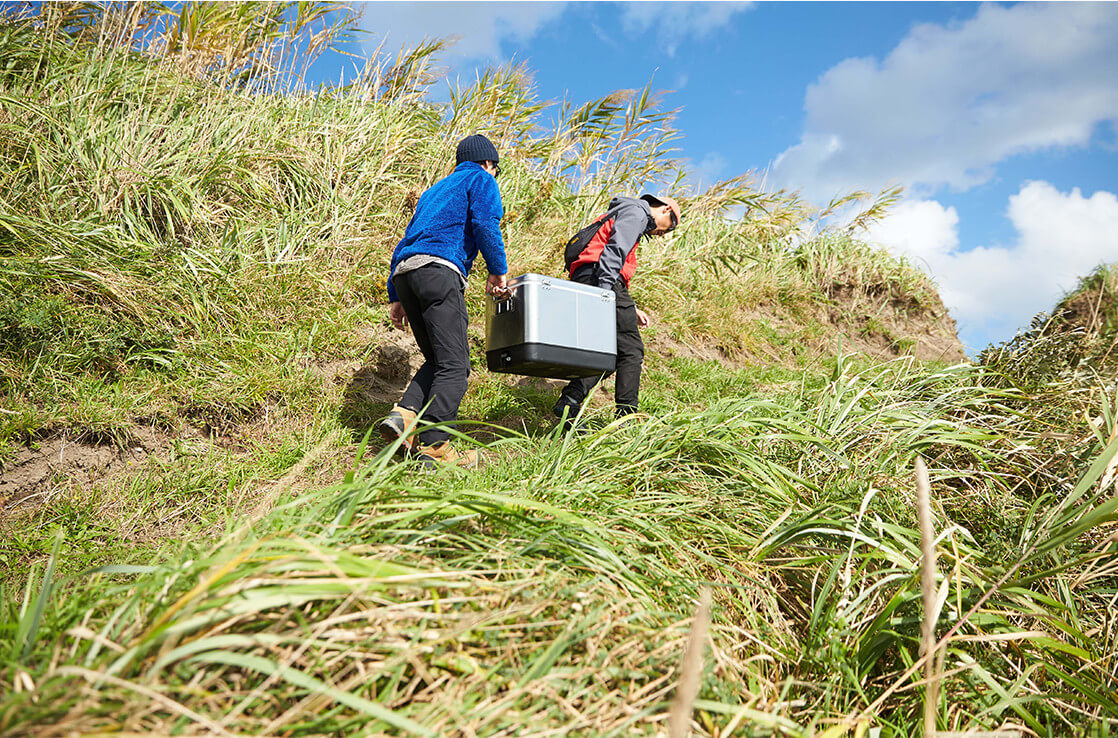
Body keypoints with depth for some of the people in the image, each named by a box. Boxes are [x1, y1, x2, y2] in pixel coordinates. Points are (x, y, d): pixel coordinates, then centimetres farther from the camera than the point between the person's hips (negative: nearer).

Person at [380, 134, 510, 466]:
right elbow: (485, 224, -6)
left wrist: (396, 297, 28)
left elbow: (404, 242, 30)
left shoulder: (435, 189, 36)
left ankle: (403, 414, -9)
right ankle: (432, 445, -16)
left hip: (403, 273, 8)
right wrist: (498, 271, 2)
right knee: (454, 363, -9)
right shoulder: (481, 179, 15)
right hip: (438, 268, -8)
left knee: (437, 360, 11)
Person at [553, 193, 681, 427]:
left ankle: (569, 401, 1)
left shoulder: (621, 213, 35)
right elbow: (615, 250, -14)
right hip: (599, 280, -9)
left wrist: (631, 309, 23)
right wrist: (604, 290, -24)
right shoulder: (636, 212, 5)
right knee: (631, 351, -4)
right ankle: (627, 417, -6)